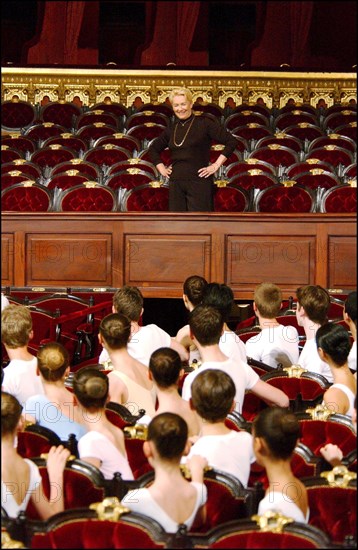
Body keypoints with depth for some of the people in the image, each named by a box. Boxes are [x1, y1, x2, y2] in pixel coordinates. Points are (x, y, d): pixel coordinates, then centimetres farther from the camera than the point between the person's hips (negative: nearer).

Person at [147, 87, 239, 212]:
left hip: (198, 182, -5)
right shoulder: (171, 129, 13)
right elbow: (153, 149, 30)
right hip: (176, 183, 5)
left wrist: (216, 165, -9)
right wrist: (161, 168, 15)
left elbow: (231, 141, -7)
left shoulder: (204, 123, -2)